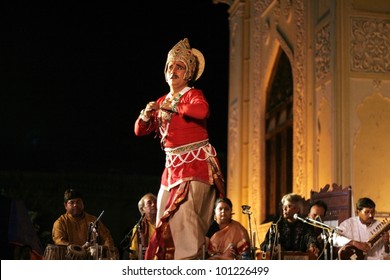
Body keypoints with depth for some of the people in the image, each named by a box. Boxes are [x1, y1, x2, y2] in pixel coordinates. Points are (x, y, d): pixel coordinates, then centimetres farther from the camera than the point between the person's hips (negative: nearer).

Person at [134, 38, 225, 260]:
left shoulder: (193, 95, -3)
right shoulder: (162, 102, 16)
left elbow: (202, 111, -28)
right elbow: (139, 131, 16)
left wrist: (174, 106, -14)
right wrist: (146, 115, -4)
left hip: (197, 165, -7)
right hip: (173, 167, 7)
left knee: (185, 215, -19)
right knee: (165, 222, 5)